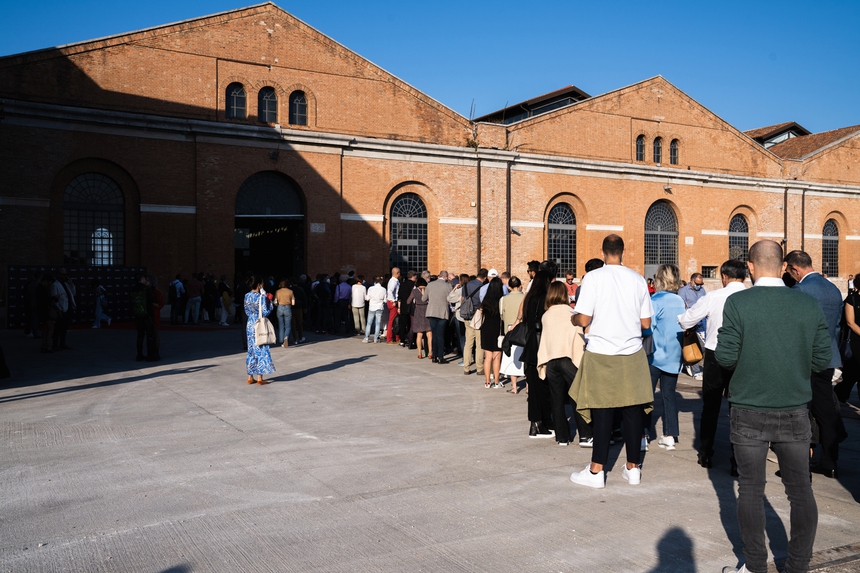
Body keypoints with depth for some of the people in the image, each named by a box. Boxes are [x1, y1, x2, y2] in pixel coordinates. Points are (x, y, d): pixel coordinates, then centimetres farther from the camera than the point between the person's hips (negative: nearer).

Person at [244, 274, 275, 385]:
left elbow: (247, 311, 11)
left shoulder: (247, 296, 4)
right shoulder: (261, 297, -17)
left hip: (250, 325, 6)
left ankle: (250, 377, 16)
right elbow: (266, 312, -15)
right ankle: (260, 378, 5)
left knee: (251, 351, 13)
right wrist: (268, 300, -8)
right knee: (260, 351, 2)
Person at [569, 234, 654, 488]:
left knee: (603, 412, 2)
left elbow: (583, 319, -11)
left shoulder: (593, 277, -7)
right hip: (632, 353, 3)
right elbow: (646, 323, 6)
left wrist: (573, 318, 11)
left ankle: (596, 471, 10)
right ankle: (633, 468, 19)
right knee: (633, 410, 9)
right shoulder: (638, 279, 2)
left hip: (601, 354, -3)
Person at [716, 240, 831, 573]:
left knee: (751, 489, 8)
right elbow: (822, 359, 0)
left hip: (750, 412, -2)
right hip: (795, 411, 3)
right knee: (800, 489, 12)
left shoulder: (737, 303, -11)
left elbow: (725, 357, -13)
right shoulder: (809, 304, -2)